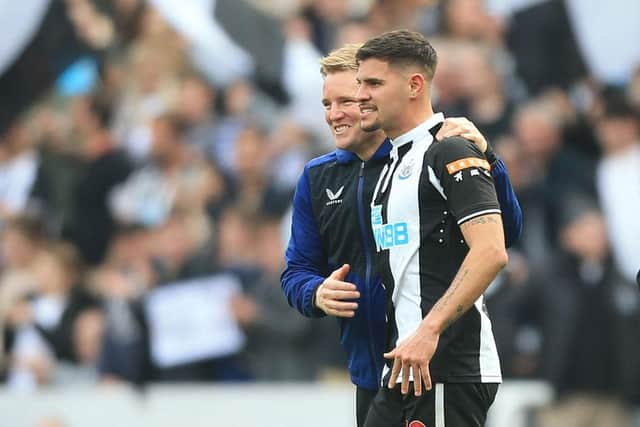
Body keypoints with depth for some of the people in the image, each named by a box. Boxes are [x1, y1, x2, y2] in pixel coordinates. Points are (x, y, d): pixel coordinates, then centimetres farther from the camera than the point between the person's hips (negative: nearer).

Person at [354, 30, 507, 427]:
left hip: (448, 370, -9)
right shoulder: (393, 163, 20)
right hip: (403, 367, 9)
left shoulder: (451, 152, -9)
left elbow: (491, 252, -21)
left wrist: (429, 329, -26)